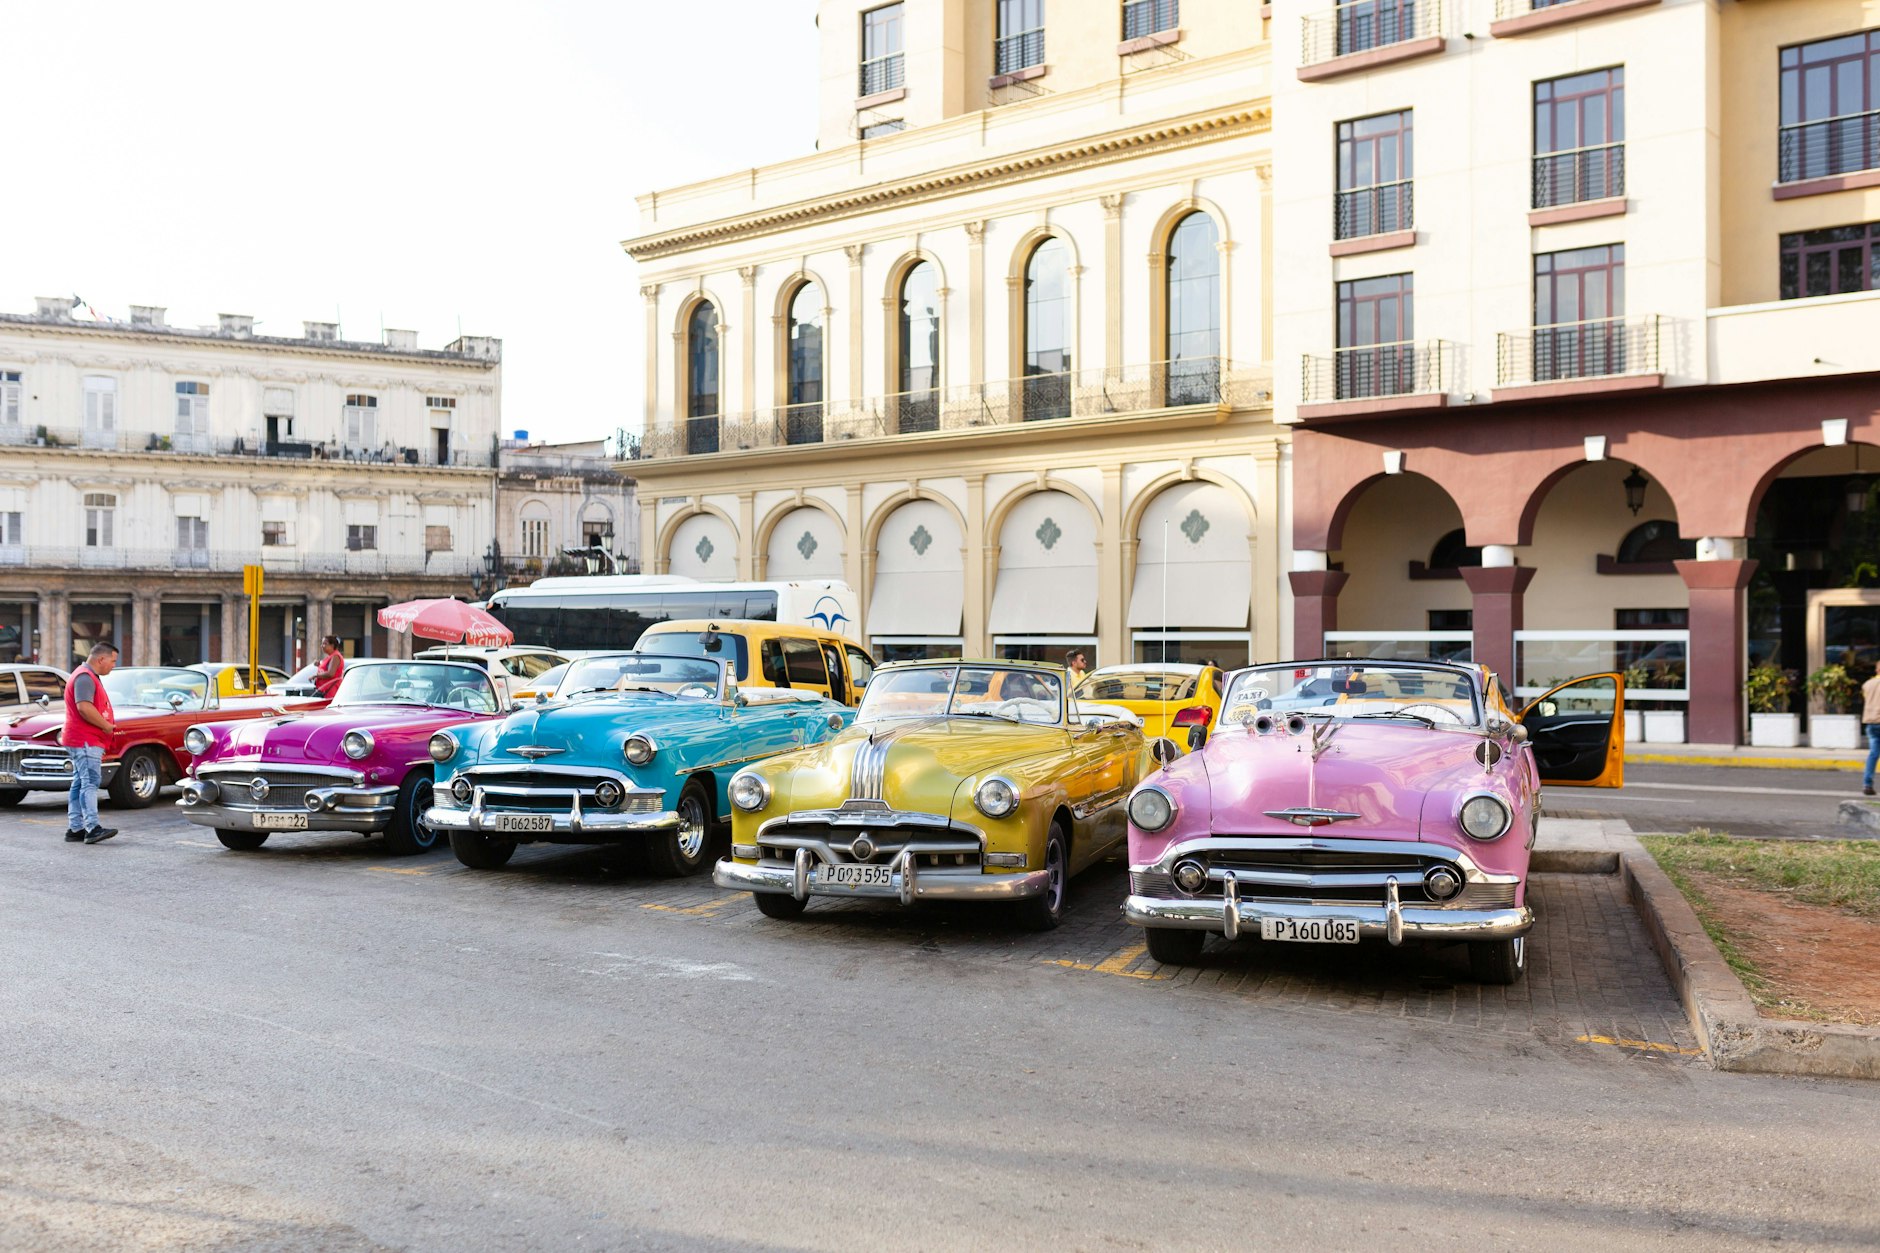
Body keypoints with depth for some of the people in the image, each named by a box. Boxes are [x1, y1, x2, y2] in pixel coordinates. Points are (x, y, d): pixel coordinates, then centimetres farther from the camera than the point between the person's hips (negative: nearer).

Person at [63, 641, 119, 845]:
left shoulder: (91, 677, 21)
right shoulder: (84, 677, -14)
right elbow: (84, 707, -25)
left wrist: (107, 726, 14)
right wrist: (107, 726, -17)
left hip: (90, 741, 11)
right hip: (85, 741, -11)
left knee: (79, 784, 11)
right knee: (89, 783, -16)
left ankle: (74, 828, 14)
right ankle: (92, 828, -23)